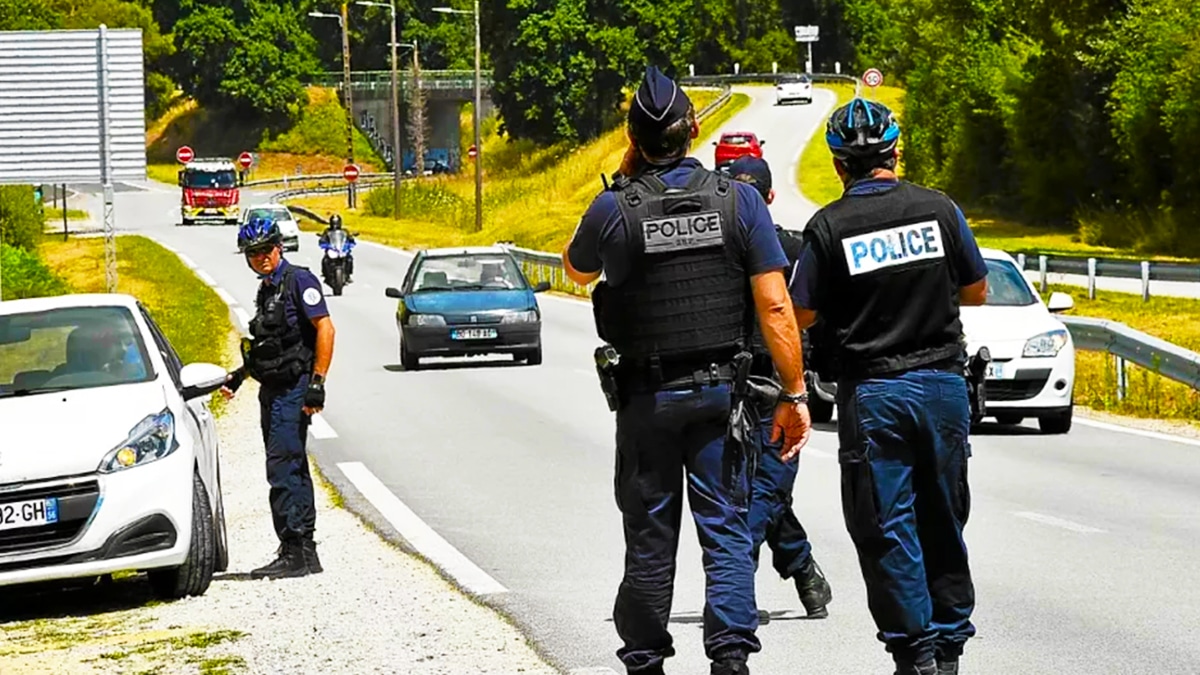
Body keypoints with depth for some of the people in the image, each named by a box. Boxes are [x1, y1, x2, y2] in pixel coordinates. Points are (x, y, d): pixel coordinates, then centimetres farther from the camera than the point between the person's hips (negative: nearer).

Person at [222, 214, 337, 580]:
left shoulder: (298, 281, -10)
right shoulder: (266, 289, 18)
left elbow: (324, 328, -17)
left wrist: (318, 382, -22)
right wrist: (241, 373, 20)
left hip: (293, 388, -10)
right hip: (272, 391, 10)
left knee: (283, 470, -13)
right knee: (292, 470, 11)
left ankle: (294, 553, -13)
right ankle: (305, 552, 15)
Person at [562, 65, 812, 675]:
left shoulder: (613, 210, -9)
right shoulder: (740, 202, -6)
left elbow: (577, 270, 15)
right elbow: (775, 308, -7)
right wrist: (794, 395, -2)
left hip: (644, 395, 0)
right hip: (719, 390, 0)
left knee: (650, 535, 9)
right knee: (726, 530, 3)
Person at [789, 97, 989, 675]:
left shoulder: (829, 226, -7)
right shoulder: (939, 209, 0)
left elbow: (802, 316, -3)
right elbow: (977, 291, 9)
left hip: (872, 392, -3)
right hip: (943, 383, 3)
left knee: (886, 526, 2)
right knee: (942, 519, 14)